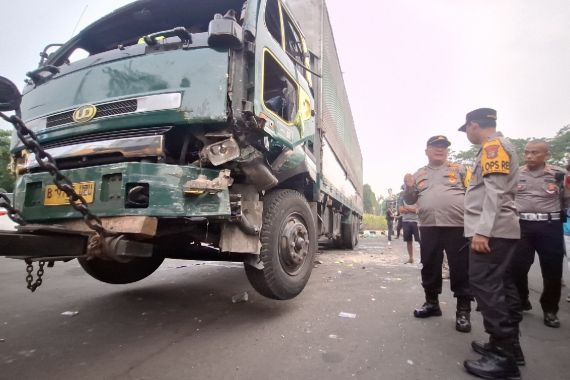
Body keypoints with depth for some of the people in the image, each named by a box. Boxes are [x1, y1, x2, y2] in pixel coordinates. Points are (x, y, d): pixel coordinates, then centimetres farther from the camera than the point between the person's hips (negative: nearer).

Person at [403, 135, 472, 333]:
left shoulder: (459, 169, 8)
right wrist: (409, 187, -3)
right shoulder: (419, 174, 16)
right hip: (429, 227, 3)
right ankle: (431, 302, 28)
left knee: (461, 268, 2)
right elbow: (410, 200, 17)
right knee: (429, 266, 12)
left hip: (457, 225, -3)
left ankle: (463, 310, 14)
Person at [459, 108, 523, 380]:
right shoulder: (500, 147, 22)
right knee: (501, 285, 12)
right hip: (502, 229, 10)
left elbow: (495, 192, -20)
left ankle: (503, 357, -5)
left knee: (484, 285, -10)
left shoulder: (493, 146, -9)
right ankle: (508, 345, 19)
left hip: (491, 230, -10)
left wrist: (482, 230, -24)